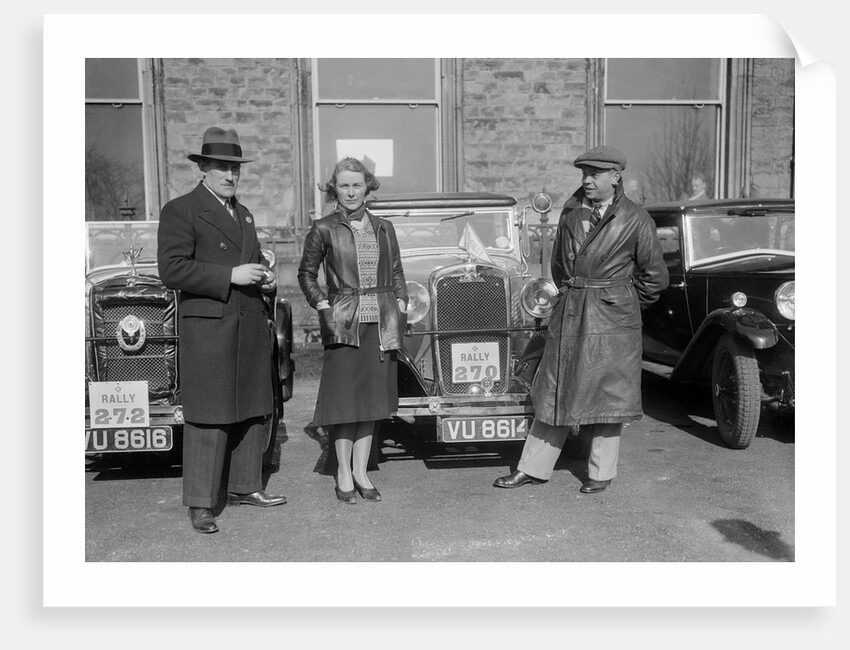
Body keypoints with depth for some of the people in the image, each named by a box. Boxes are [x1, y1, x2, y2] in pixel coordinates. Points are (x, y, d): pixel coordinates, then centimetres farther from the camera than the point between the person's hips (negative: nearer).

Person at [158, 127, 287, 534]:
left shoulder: (243, 213, 21)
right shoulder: (180, 211, -3)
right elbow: (172, 270, -14)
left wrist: (265, 279, 9)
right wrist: (230, 276, -19)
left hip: (252, 328, 8)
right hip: (208, 328, -7)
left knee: (252, 412, 11)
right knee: (208, 418, -5)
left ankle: (244, 488, 25)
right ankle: (200, 503, 5)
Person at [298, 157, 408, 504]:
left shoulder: (383, 228, 11)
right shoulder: (323, 229, 0)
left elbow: (396, 272, 17)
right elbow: (306, 274, 5)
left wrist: (400, 306, 5)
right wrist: (323, 307, -6)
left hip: (381, 322, 4)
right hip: (344, 322, -3)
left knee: (373, 397, 6)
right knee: (345, 398, -1)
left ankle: (361, 470, 18)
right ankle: (343, 473, 13)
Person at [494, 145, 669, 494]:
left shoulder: (635, 220, -6)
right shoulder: (571, 211, 7)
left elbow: (654, 276, 1)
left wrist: (623, 303, 7)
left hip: (612, 318, -4)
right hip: (568, 314, 4)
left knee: (606, 392, 4)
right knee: (556, 390, 9)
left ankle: (601, 472, 19)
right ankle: (534, 467, 17)